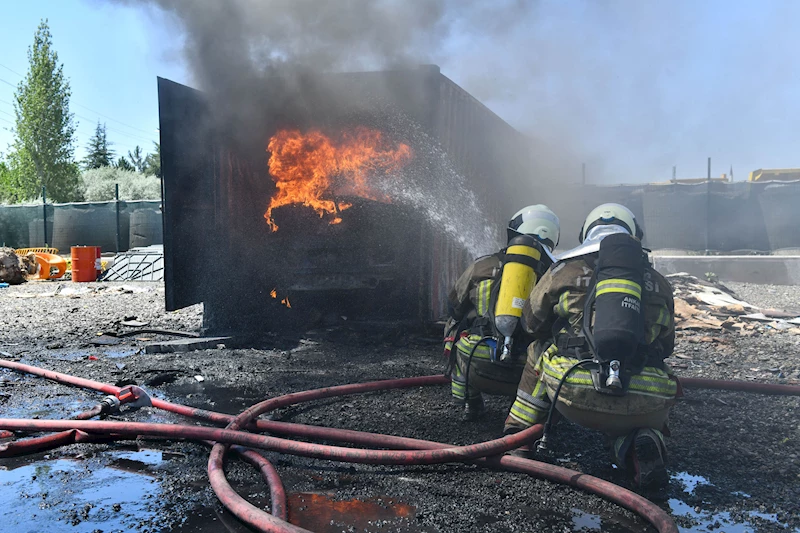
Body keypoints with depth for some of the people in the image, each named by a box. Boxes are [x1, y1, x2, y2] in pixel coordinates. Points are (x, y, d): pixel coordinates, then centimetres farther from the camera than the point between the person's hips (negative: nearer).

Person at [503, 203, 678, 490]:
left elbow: (531, 322, 28)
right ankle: (640, 440, 2)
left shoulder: (566, 270, 13)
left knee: (540, 349, 27)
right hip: (644, 407, 1)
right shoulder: (658, 283, 18)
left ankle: (518, 433, 26)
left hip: (576, 396, -1)